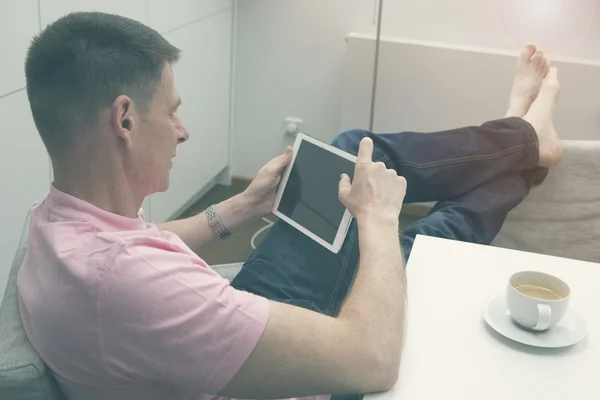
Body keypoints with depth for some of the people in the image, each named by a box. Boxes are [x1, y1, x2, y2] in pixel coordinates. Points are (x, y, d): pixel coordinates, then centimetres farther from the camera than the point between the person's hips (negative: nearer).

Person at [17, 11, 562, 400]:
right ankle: (524, 142, 39)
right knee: (429, 239, 7)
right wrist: (378, 218, -24)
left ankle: (516, 134, 32)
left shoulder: (58, 218, -13)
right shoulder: (121, 278, -44)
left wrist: (243, 206, 6)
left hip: (245, 324, 7)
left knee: (356, 149, 6)